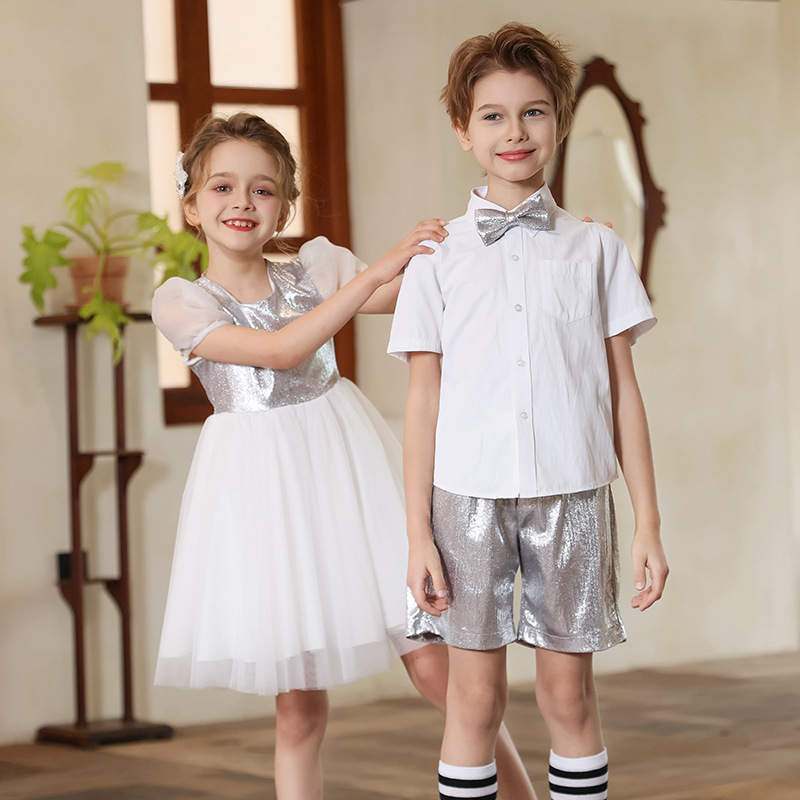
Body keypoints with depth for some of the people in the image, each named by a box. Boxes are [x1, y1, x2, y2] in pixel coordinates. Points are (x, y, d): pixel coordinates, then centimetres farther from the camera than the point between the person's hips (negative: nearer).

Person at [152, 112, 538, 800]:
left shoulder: (317, 268, 3)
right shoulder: (180, 302, -4)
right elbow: (280, 349, -17)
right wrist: (378, 269, -21)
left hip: (343, 465, 1)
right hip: (263, 487, -1)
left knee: (434, 665, -2)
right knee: (297, 708, 3)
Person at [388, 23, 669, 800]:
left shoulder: (596, 248, 6)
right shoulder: (439, 256, 5)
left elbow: (622, 390, 7)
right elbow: (423, 401, 5)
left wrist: (648, 524, 3)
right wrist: (417, 534, 0)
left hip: (571, 494, 0)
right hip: (468, 494, 0)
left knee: (569, 692, 5)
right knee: (474, 697, 3)